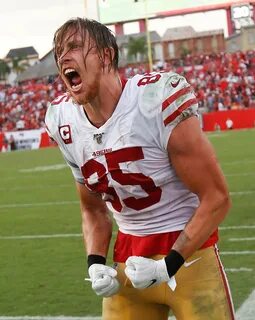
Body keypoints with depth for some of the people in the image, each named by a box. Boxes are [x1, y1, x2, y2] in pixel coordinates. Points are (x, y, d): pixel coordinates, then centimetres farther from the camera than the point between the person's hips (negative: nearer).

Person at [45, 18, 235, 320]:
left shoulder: (157, 100, -19)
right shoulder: (64, 122, -1)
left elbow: (216, 199, -14)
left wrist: (167, 266, -19)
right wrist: (95, 263, -4)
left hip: (187, 249, -5)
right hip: (128, 257, 5)